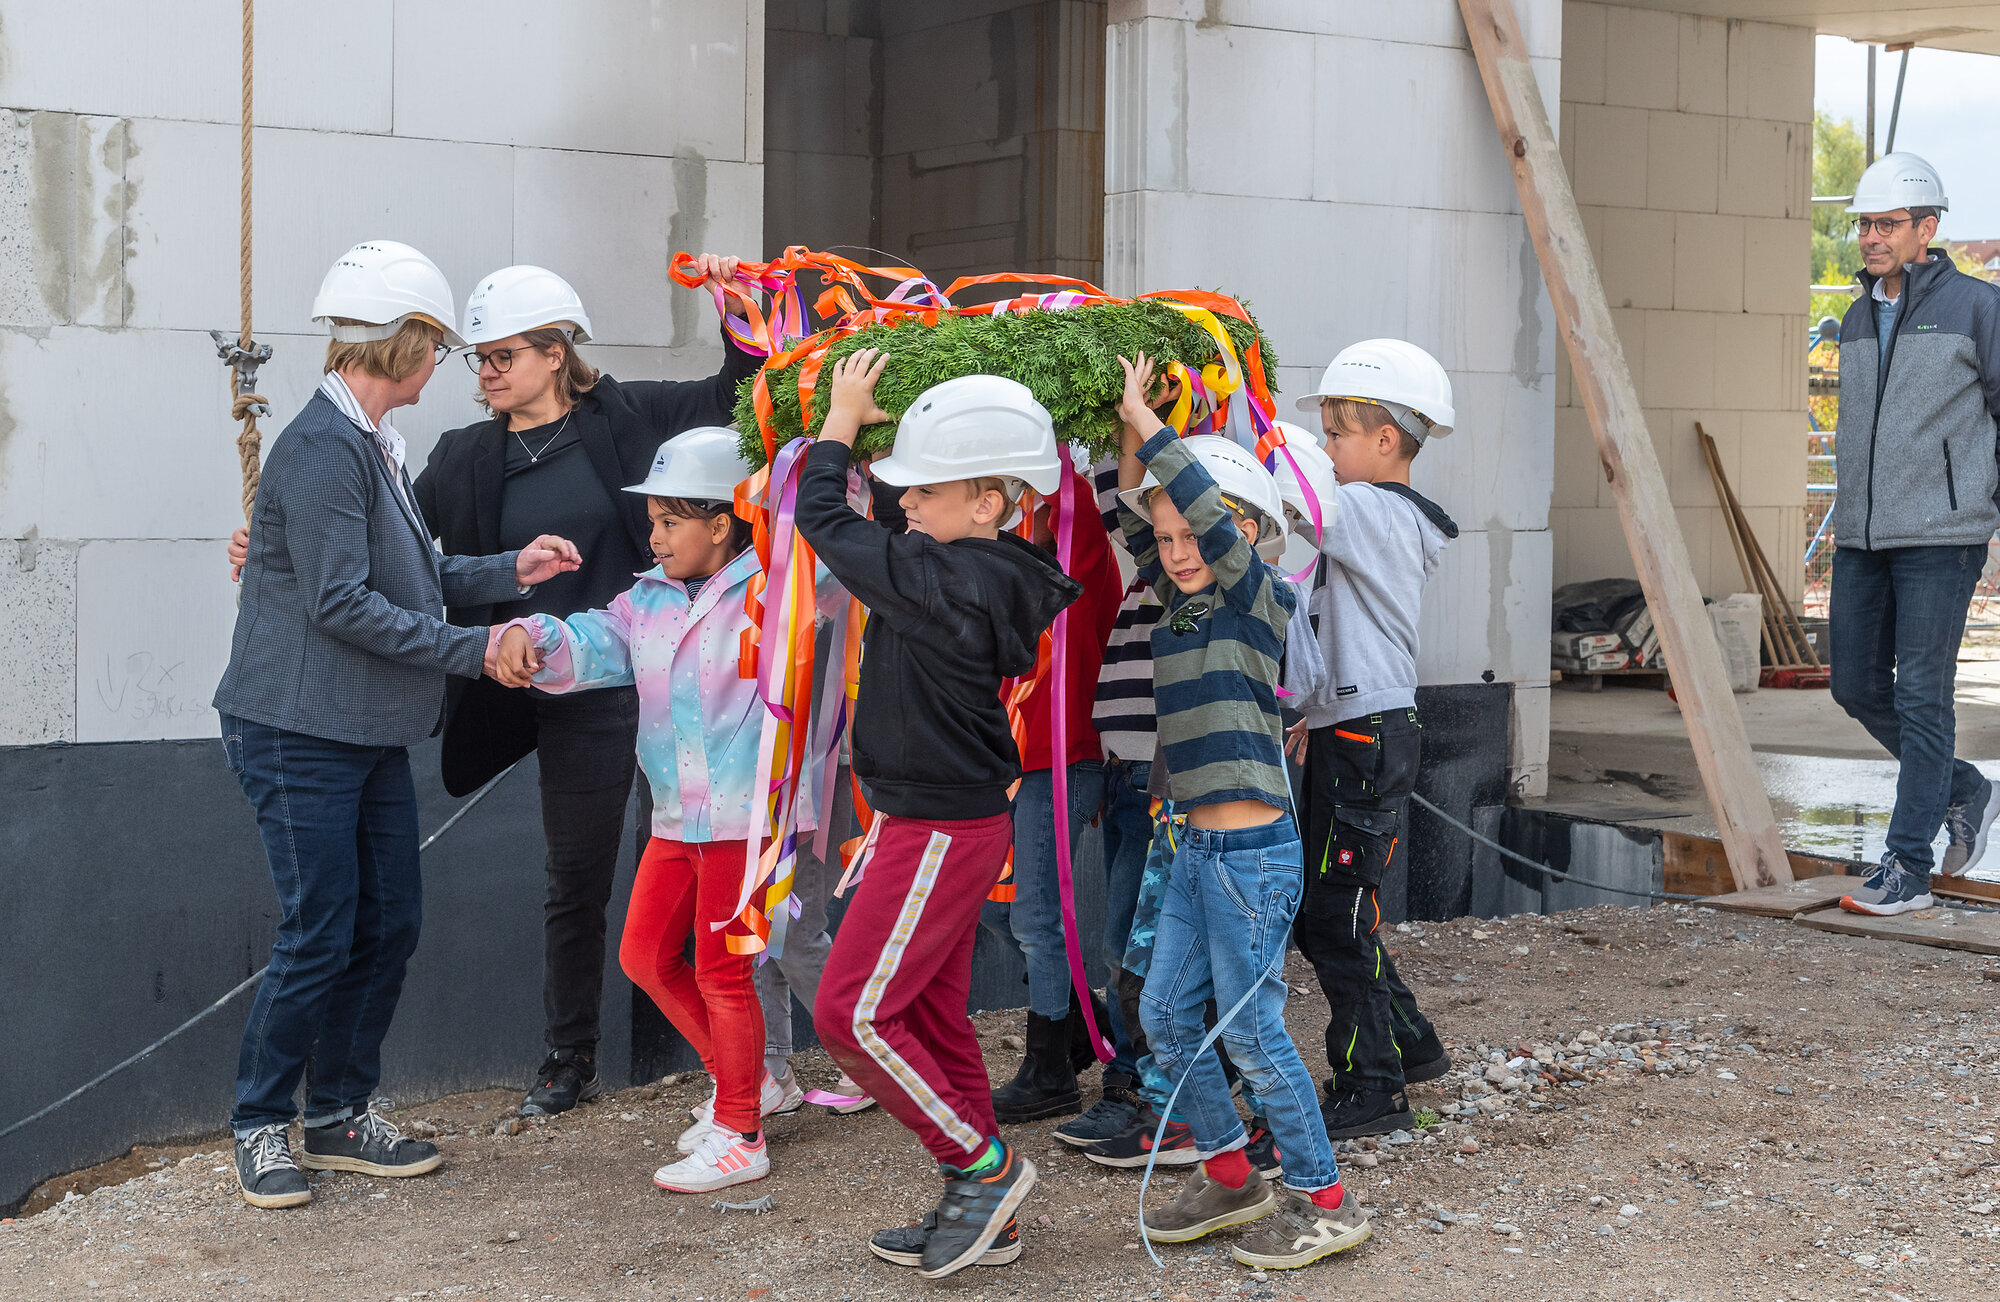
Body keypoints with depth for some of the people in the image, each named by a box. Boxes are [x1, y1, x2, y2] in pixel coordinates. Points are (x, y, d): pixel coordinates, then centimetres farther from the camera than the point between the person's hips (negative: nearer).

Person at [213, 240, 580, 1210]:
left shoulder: (371, 445, 12)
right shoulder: (321, 449, -18)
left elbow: (411, 579, 17)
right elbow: (342, 602, -22)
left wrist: (510, 570, 7)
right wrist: (474, 650, -18)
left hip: (371, 735, 9)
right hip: (300, 732, -9)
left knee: (390, 923, 10)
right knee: (320, 937, -4)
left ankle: (340, 1116, 22)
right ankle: (258, 1126, 12)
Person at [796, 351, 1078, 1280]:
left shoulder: (942, 581, -22)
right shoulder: (986, 576, 5)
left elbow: (823, 518, -15)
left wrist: (841, 419, -1)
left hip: (940, 832, -10)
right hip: (955, 820, 10)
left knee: (852, 1013, -5)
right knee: (933, 1018, 15)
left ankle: (983, 1166, 5)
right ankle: (982, 1212, 23)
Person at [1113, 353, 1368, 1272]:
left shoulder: (1258, 600, -10)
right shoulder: (1184, 604, 11)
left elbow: (1211, 511, -23)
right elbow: (1139, 514, 16)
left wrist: (1145, 422, -18)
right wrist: (1130, 439, 3)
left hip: (1253, 852, -8)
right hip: (1197, 847, 8)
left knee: (1249, 1028, -3)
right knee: (1165, 1012, 11)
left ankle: (1323, 1200, 9)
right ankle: (1229, 1176, 25)